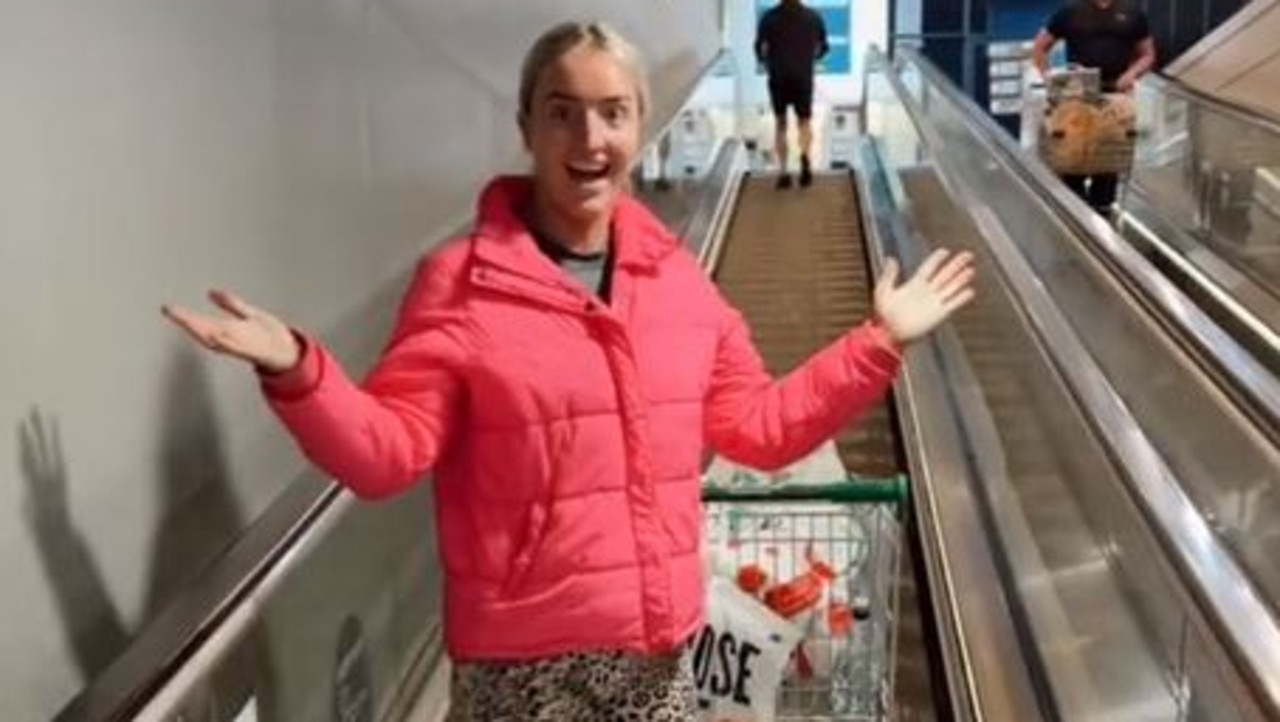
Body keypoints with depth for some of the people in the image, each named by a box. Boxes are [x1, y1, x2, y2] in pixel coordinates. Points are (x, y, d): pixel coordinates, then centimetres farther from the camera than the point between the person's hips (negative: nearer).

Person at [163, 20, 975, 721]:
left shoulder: (675, 276, 4)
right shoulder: (462, 283, -11)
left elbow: (759, 426, 12)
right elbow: (386, 453, -14)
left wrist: (880, 344, 9)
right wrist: (296, 373, -29)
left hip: (658, 642, 5)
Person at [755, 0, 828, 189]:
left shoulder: (769, 17, -2)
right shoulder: (813, 16, 1)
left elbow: (760, 48, -2)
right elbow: (823, 47, 8)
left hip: (778, 78, 0)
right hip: (803, 77, 0)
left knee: (780, 123, 12)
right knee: (805, 120, 12)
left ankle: (783, 171, 7)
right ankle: (805, 155, -18)